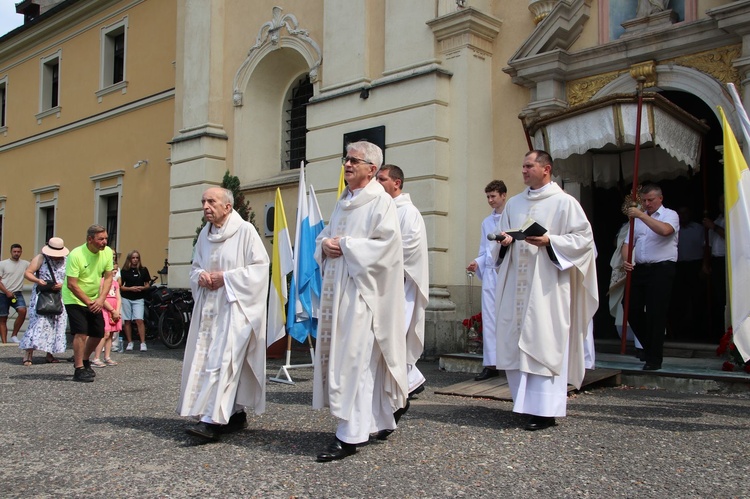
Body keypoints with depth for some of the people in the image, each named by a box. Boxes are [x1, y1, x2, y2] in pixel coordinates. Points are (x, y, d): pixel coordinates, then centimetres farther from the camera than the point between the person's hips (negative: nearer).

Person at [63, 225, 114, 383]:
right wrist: (88, 302, -21)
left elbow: (108, 278, -2)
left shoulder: (107, 252, -7)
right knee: (81, 333, -16)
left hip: (95, 300, 6)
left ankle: (84, 360, 32)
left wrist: (101, 299, -14)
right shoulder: (76, 255, -23)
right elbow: (71, 284, -22)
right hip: (74, 299, -6)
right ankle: (79, 370, -8)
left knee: (99, 333, 7)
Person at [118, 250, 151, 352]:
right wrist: (131, 288, -11)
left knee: (139, 320, -12)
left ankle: (143, 343, -11)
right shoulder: (124, 271, 4)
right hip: (126, 298, 1)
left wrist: (142, 288, -11)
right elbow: (120, 286, 4)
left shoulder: (143, 270, 5)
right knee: (127, 321, 4)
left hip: (138, 299, -1)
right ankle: (130, 342, 15)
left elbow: (148, 285, 10)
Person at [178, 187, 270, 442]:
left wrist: (226, 278, -15)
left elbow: (260, 267, -10)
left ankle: (214, 420, -16)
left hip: (234, 308, -7)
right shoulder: (204, 234, 13)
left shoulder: (245, 231, -7)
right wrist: (200, 276, -2)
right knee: (204, 359, 6)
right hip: (208, 308, 7)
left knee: (222, 360, -15)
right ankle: (236, 415, 17)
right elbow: (195, 267, 21)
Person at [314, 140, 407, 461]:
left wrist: (345, 245, -14)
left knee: (354, 357, -9)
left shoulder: (380, 201, -7)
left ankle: (350, 435, -2)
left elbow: (385, 245, -17)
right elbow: (325, 235, 23)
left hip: (362, 290, -9)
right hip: (337, 288, 9)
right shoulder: (343, 201, 19)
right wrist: (325, 245, 0)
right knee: (339, 354, 11)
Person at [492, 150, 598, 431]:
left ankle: (545, 410, -5)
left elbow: (584, 237, -6)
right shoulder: (514, 203, 17)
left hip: (546, 286, -6)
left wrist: (549, 241, -16)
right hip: (516, 285, 6)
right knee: (516, 342, 5)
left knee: (543, 343, -8)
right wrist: (504, 241, -1)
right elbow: (503, 236, 21)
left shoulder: (564, 203, 0)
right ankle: (525, 403, 15)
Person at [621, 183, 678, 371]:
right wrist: (626, 260, -4)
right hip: (639, 269, 6)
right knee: (633, 310, 4)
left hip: (661, 269, -6)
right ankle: (649, 347, 25)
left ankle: (654, 359, 2)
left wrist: (641, 215, -23)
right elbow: (628, 242, 16)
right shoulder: (638, 218, 19)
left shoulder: (670, 215, 1)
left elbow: (665, 230, -23)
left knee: (656, 313, -7)